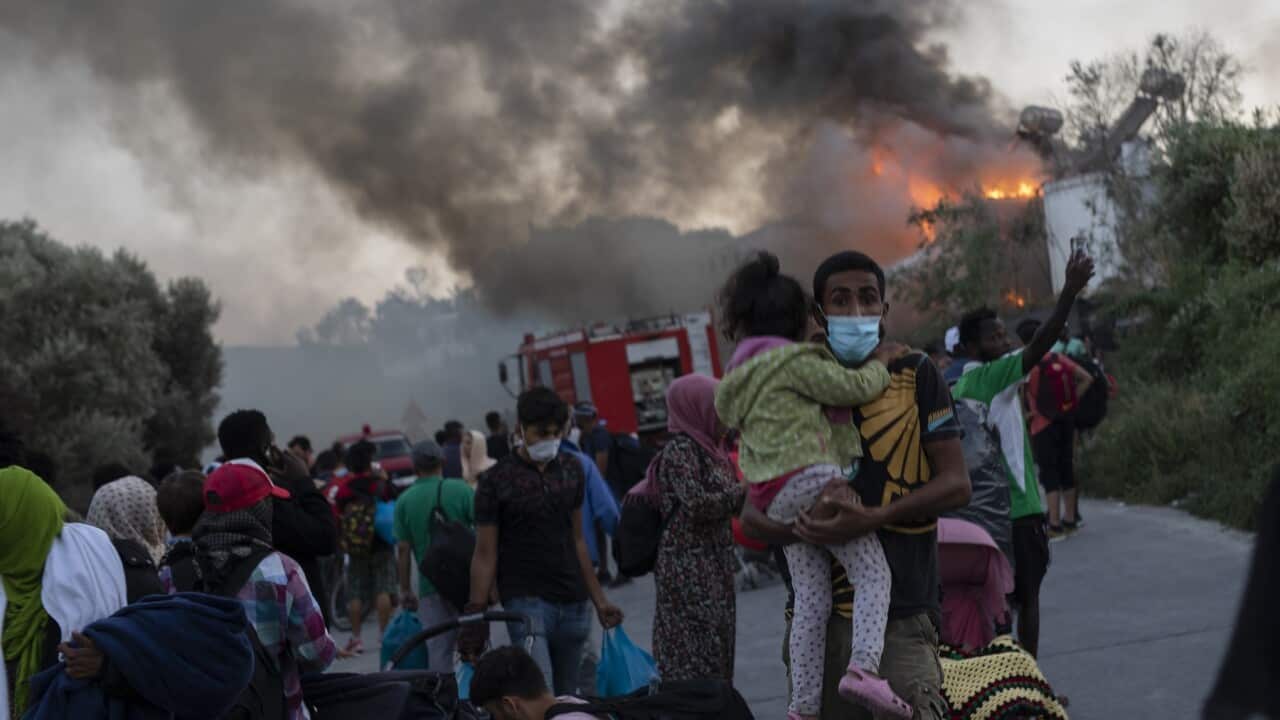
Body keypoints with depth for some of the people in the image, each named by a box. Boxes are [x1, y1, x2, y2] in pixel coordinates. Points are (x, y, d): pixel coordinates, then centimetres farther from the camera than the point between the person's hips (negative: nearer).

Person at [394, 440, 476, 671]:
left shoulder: (405, 500, 0)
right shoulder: (461, 490, -3)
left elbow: (404, 550, 0)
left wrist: (405, 590, 9)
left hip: (431, 588, 0)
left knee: (439, 652, 4)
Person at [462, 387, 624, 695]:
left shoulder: (572, 470, 11)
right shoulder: (496, 481, -3)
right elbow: (485, 555, -2)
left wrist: (599, 600, 16)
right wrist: (477, 617, -8)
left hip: (573, 603, 5)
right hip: (526, 601, -5)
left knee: (565, 694, 6)